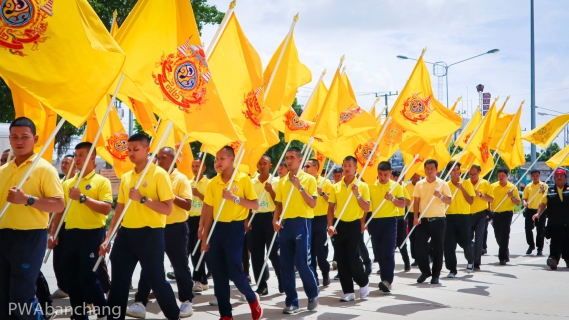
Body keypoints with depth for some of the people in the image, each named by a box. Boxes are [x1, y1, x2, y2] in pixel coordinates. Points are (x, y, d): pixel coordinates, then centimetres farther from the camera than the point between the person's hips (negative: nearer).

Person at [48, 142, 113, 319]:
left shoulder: (102, 181, -4)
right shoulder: (67, 183, 13)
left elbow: (106, 209, -15)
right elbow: (59, 210, 16)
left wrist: (83, 198, -20)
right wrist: (52, 234, 9)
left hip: (92, 234, -6)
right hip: (70, 234, 6)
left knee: (88, 276, -6)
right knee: (71, 277, 9)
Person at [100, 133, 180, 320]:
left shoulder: (159, 174, -8)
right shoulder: (126, 177, 12)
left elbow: (167, 209, -14)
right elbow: (119, 210, 15)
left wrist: (142, 199, -23)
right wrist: (108, 238, 11)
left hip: (150, 234, -6)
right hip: (125, 234, 6)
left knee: (156, 280, 2)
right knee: (118, 282, 8)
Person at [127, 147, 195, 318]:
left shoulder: (181, 179, -6)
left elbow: (187, 205, -14)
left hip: (175, 228, -4)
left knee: (180, 267, 5)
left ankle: (186, 301, 18)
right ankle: (140, 303, 4)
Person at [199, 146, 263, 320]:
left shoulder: (244, 179, -6)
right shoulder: (213, 183, 6)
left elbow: (255, 205, -8)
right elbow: (209, 211, 8)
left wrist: (234, 198, -21)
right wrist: (205, 237, 6)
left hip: (235, 227, -5)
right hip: (217, 228, 5)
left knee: (234, 270, -6)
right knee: (218, 273, 5)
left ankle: (252, 298, 22)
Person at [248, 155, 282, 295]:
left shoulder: (275, 182, 0)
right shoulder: (251, 183, 9)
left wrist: (271, 191, -19)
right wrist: (246, 220, 1)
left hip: (270, 218, -4)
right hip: (255, 219, 4)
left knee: (273, 252, -3)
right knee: (256, 254, 4)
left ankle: (283, 283, 10)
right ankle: (261, 286, 12)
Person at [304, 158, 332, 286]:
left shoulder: (325, 182, -2)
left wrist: (322, 193, -18)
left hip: (320, 219, -3)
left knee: (321, 249, -2)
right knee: (309, 250, 5)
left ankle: (325, 274, 17)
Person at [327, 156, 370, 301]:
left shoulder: (362, 186, -1)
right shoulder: (336, 186, 6)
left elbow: (366, 208, -4)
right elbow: (331, 207, 8)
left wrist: (357, 195, -17)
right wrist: (330, 225, -4)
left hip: (355, 224, -3)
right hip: (339, 225, 3)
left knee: (353, 257, -7)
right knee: (341, 259, 3)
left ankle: (363, 283, 19)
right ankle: (348, 291, 11)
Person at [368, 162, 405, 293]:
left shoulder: (396, 186, 3)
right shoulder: (371, 186, 6)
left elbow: (403, 204, 3)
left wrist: (392, 198, -15)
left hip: (390, 220, -3)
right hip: (375, 221, 3)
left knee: (388, 252, -11)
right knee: (379, 252, 7)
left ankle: (387, 281, -16)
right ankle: (385, 280, 16)